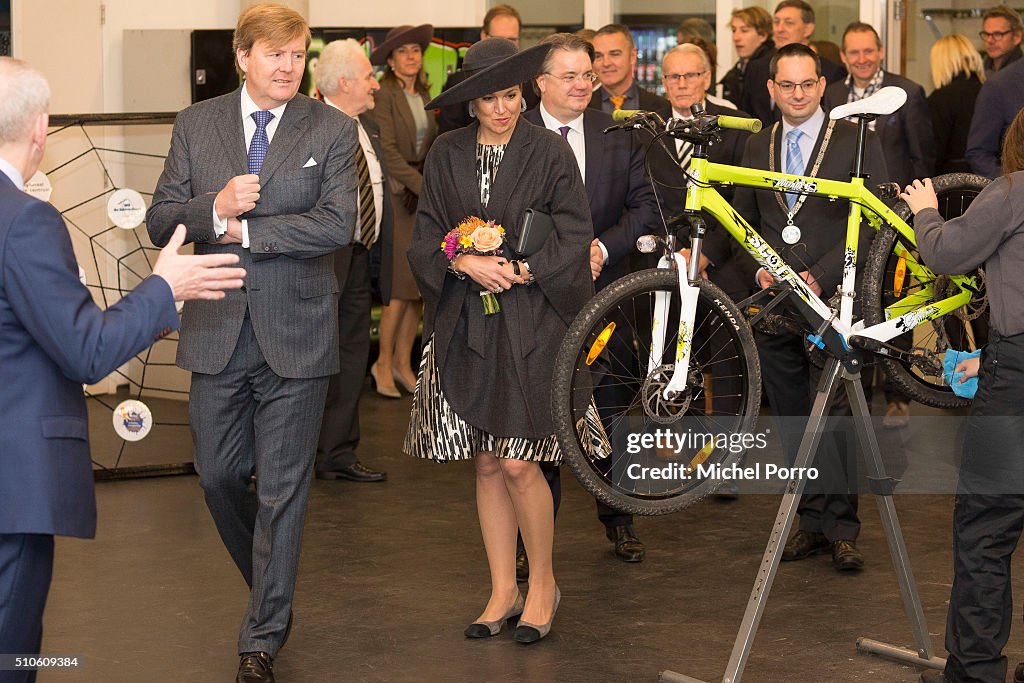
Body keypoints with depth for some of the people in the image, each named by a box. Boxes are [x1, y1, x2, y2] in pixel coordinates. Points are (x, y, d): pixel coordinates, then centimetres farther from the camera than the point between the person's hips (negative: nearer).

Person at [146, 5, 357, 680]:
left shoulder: (332, 130, -2)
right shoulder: (196, 125, 5)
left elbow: (337, 225, -14)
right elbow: (160, 220, 2)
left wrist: (243, 229, -14)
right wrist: (214, 208, -18)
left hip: (295, 333, -3)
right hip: (218, 332, 3)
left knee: (282, 489, 2)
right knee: (220, 477, 11)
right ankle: (271, 590, 36)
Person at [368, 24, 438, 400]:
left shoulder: (424, 95, 14)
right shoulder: (384, 95, -7)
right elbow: (387, 150, -13)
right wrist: (420, 184, -15)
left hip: (423, 195, 7)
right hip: (396, 195, -7)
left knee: (420, 283, 5)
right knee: (401, 283, -9)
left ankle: (403, 362, 13)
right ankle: (384, 362, 3)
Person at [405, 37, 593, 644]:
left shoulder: (549, 151, -2)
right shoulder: (448, 154, 6)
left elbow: (575, 234, -4)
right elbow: (426, 237, 5)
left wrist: (519, 270, -14)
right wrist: (466, 263, -13)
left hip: (530, 323, -3)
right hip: (466, 324, 3)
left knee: (517, 462, -7)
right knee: (487, 462, 7)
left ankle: (543, 584, 13)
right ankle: (504, 591, 19)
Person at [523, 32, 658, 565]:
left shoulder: (620, 136, 6)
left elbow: (646, 204, 2)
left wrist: (602, 247, -13)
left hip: (605, 289, 2)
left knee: (611, 409, 11)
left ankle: (617, 519, 26)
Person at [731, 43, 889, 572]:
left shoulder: (857, 141, -1)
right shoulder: (757, 146, 13)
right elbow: (743, 221, 17)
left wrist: (822, 276, -15)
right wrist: (759, 271, -2)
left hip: (835, 297, -5)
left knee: (833, 415, -9)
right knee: (792, 422, 8)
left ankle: (841, 528, -1)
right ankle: (814, 522, 16)